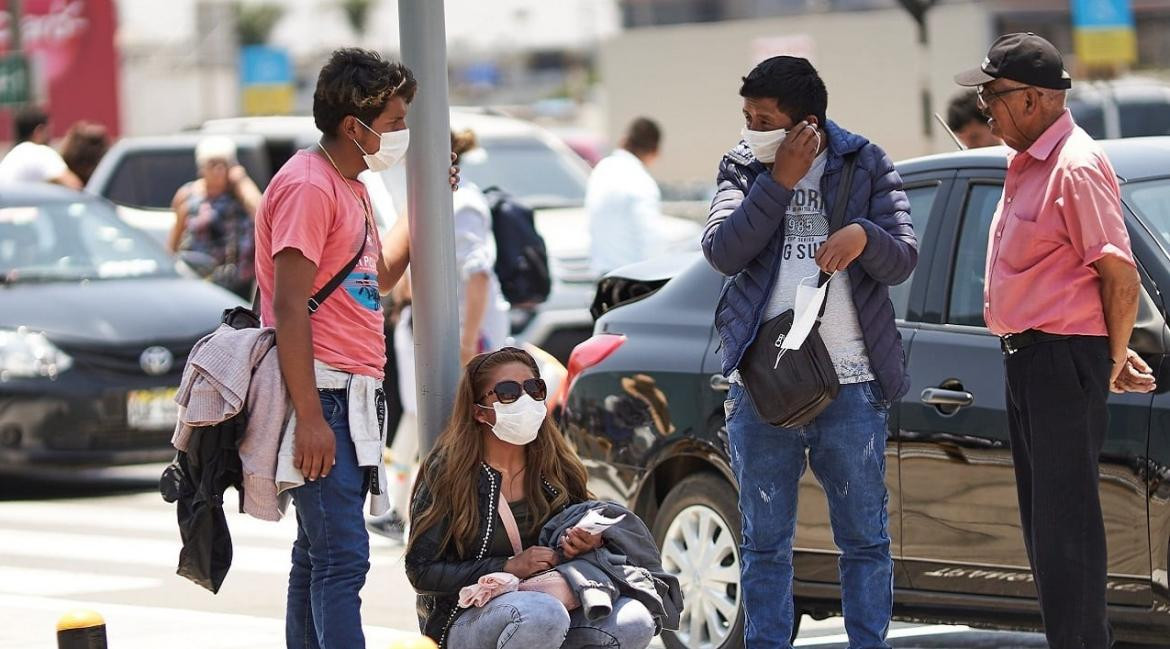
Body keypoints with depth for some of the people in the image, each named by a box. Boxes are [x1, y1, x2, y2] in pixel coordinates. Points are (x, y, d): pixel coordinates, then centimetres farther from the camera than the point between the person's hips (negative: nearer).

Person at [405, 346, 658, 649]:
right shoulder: (448, 471, -8)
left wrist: (591, 541, -8)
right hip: (465, 621, -5)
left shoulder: (555, 467, 7)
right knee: (542, 614, -38)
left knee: (634, 622, -21)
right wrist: (509, 567, -19)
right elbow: (421, 571, -11)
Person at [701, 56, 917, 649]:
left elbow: (902, 263, -2)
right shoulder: (743, 167, 6)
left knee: (865, 537, 4)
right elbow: (722, 252, -9)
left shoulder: (866, 165, 3)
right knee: (764, 542, 7)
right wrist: (780, 182, -15)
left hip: (851, 383, -1)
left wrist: (865, 237, -23)